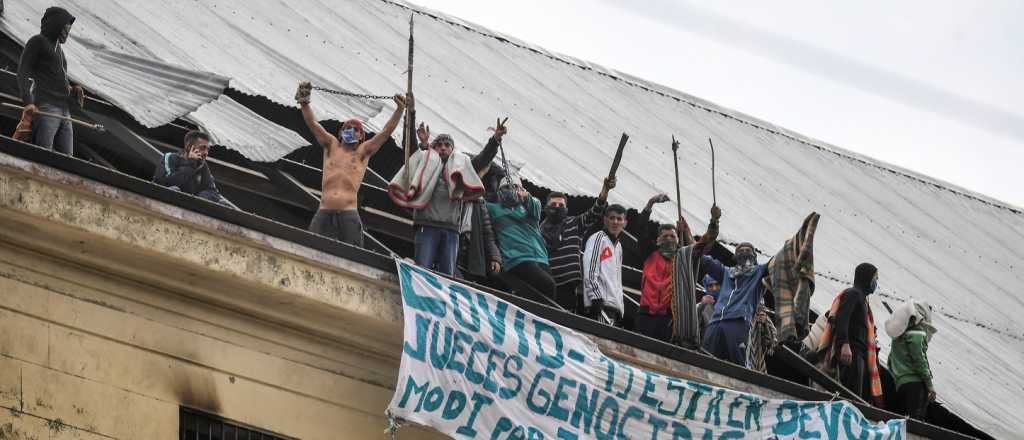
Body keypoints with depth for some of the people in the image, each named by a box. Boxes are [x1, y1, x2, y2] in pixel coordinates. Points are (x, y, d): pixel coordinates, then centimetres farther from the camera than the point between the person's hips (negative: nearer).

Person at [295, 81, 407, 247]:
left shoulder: (362, 152, 12)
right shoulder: (332, 146, 16)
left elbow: (386, 132, 6)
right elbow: (313, 124, 7)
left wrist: (400, 109, -5)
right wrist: (304, 103, -8)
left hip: (348, 213, -1)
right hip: (324, 213, 1)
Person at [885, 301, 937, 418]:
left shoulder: (899, 336, 20)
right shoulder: (916, 335, -7)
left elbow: (891, 361, 22)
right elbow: (920, 360, -13)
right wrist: (929, 384, -10)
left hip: (901, 383, 9)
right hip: (915, 382, -9)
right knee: (916, 419, -18)